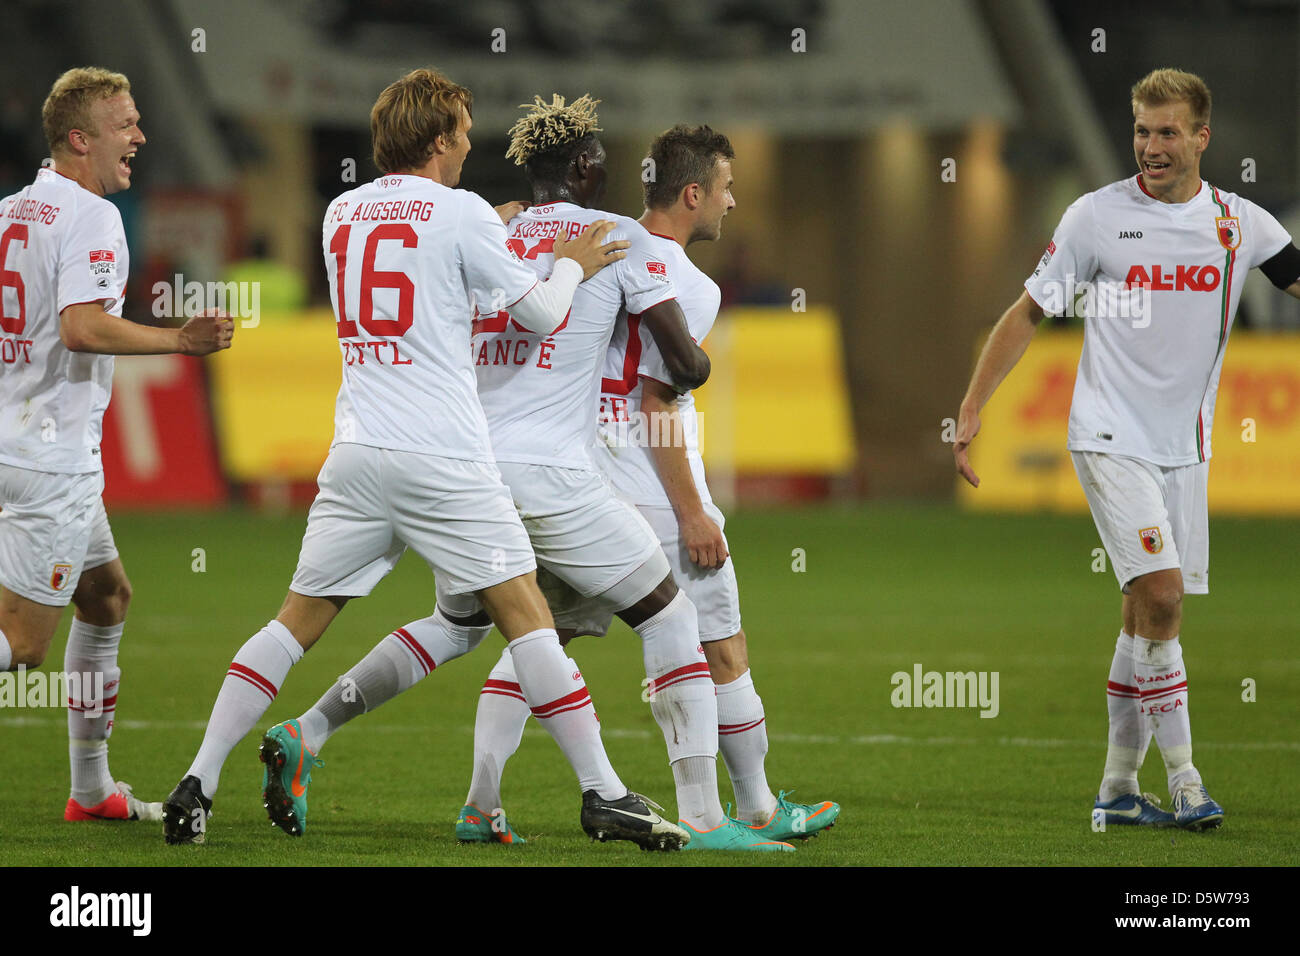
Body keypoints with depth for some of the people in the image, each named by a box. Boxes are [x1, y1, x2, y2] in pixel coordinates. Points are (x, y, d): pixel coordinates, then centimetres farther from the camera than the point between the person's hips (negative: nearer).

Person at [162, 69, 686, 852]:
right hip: (444, 461, -5)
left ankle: (198, 783, 2)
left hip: (356, 455, 5)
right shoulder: (462, 213, -4)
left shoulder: (342, 214, 12)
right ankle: (603, 794, -2)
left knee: (298, 619, 9)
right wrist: (573, 264, 22)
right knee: (527, 615, -1)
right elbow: (542, 313, 3)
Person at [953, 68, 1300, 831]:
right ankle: (1183, 780, -12)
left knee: (1147, 614, 7)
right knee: (1161, 597, -17)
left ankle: (1118, 789, 15)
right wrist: (971, 414, -1)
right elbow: (1028, 314, 2)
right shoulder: (1098, 216, -5)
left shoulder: (1239, 223, 2)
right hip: (1112, 440, -4)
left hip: (1186, 447, 4)